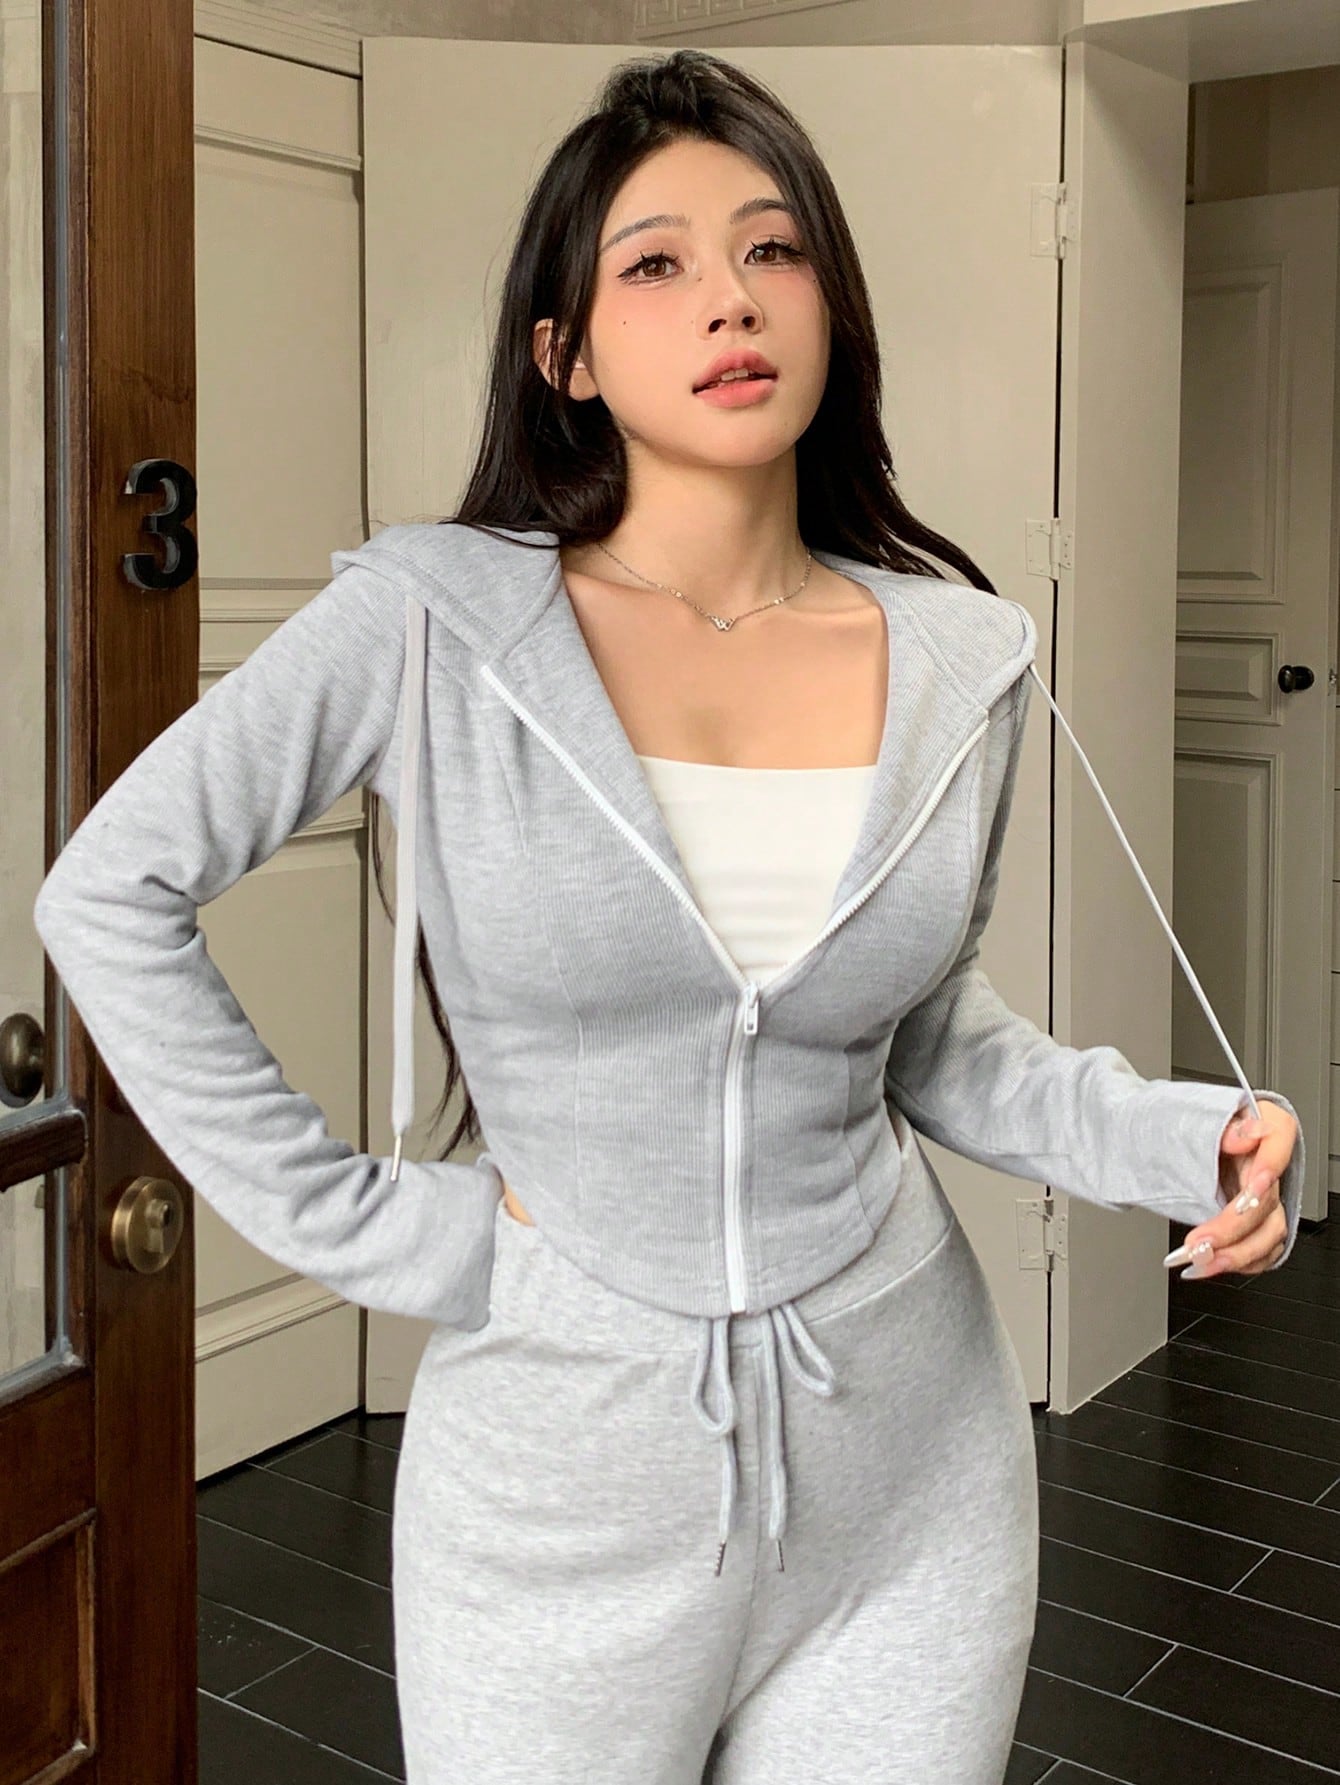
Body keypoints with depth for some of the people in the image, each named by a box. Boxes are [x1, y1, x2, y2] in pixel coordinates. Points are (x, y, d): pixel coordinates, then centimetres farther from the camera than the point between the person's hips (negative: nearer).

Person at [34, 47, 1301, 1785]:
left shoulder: (957, 661, -2)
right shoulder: (439, 620, -12)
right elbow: (108, 891, -9)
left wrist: (1171, 1135, -6)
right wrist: (352, 1216, -11)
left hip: (911, 1462, 3)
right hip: (566, 1453, -2)